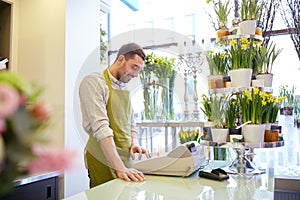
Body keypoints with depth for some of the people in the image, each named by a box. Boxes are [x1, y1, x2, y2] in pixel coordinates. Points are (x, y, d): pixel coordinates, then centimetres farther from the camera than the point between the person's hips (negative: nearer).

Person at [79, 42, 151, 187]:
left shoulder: (124, 88, 13)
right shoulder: (93, 82, -12)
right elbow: (100, 127, -23)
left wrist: (134, 143, -2)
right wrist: (119, 168, -28)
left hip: (126, 158, 7)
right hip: (103, 161, -7)